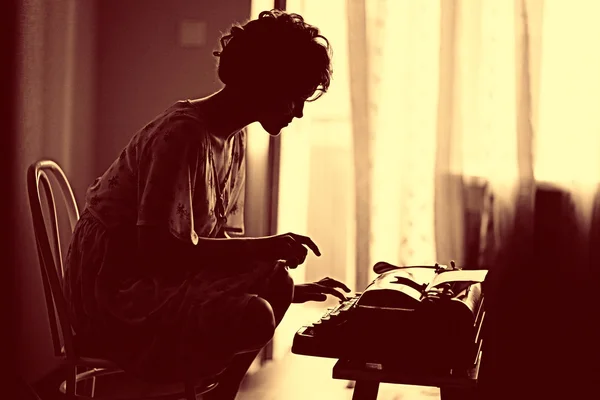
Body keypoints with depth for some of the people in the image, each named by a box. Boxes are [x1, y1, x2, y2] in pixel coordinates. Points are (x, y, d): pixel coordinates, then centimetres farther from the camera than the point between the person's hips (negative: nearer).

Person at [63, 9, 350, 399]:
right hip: (114, 293, -9)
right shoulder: (184, 134, -20)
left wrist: (293, 288, -1)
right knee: (254, 318, -26)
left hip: (159, 279, 10)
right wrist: (265, 248, -25)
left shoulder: (234, 138, 8)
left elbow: (221, 243, 8)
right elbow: (157, 248, -26)